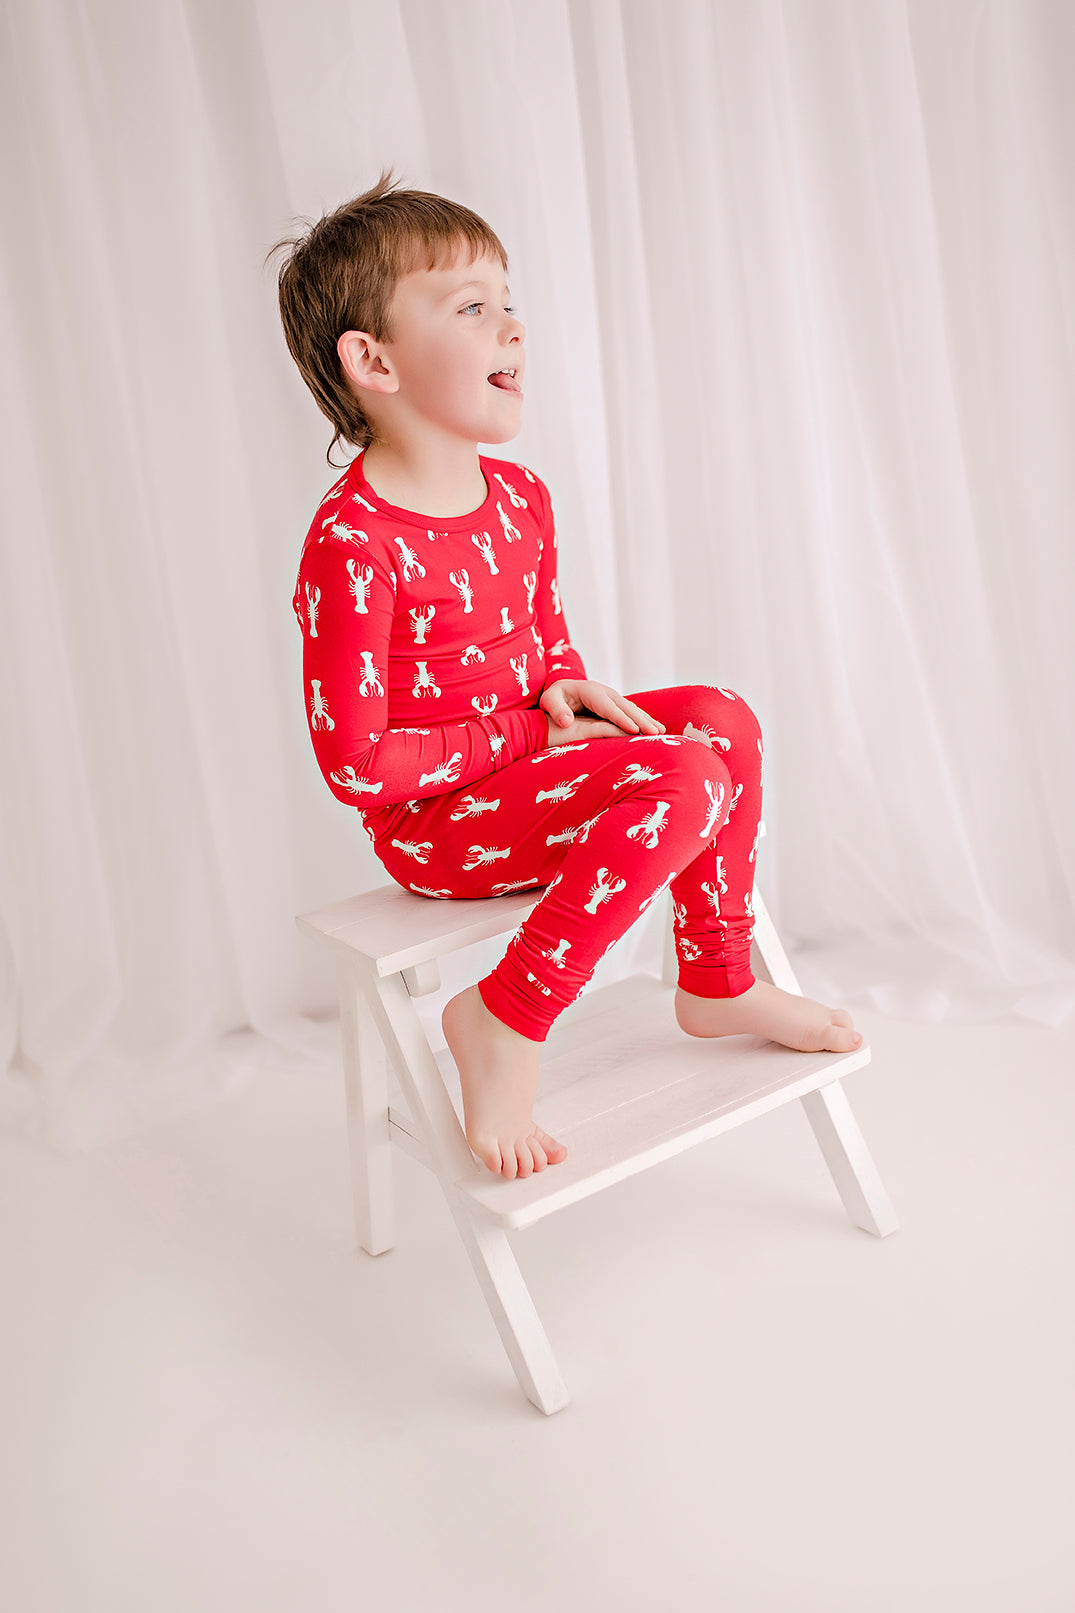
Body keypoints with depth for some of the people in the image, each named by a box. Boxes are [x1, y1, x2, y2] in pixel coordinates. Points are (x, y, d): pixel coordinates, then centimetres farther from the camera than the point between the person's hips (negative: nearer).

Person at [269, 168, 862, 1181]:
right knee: (683, 784, -24)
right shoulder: (351, 546, -24)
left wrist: (568, 692, -5)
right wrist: (528, 732, -18)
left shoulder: (518, 497, 4)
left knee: (721, 718, -2)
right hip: (431, 822, -9)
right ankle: (503, 1023, -17)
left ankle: (717, 984, 11)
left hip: (528, 755, 9)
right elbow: (357, 766, -23)